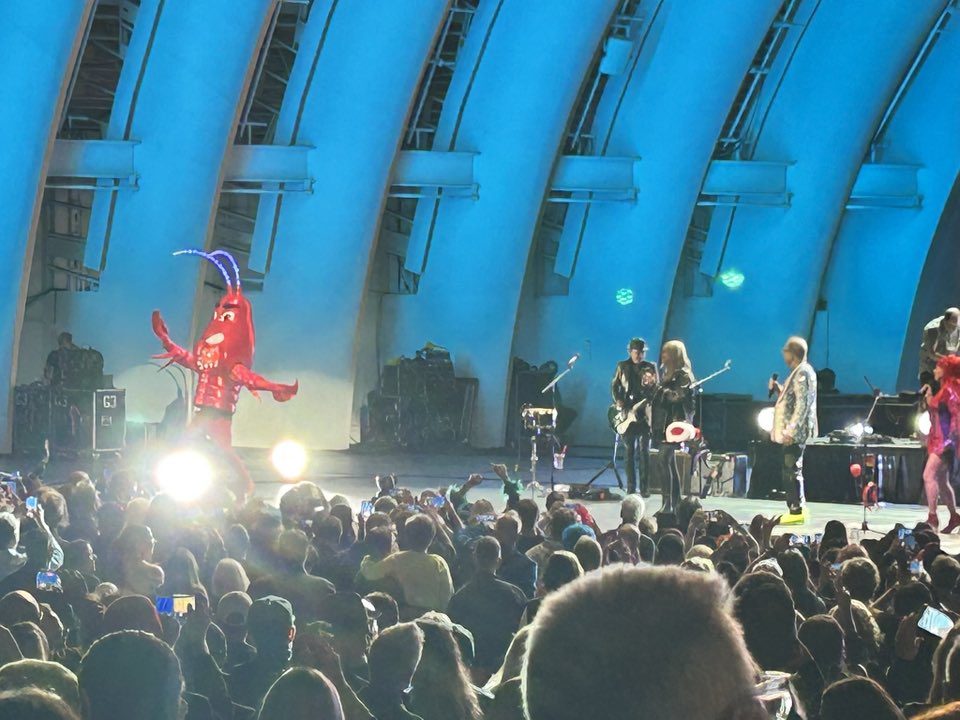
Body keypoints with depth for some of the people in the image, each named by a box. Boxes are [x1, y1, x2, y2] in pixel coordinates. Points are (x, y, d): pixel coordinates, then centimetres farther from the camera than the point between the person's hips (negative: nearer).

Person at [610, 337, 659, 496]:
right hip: (626, 413, 1)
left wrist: (651, 385, -19)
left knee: (644, 451, -5)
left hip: (644, 413, -1)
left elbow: (657, 391, 3)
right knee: (629, 451, 3)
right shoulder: (622, 366, 7)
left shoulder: (650, 367, 4)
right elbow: (614, 386, 11)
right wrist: (618, 401, -5)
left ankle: (645, 487, -3)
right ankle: (631, 487, 8)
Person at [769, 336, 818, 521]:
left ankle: (796, 510, -9)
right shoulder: (798, 372, 17)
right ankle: (798, 508, 20)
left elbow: (802, 403, -22)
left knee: (791, 471, -10)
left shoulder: (803, 373, -15)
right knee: (791, 471, 15)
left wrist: (791, 429, -25)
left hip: (795, 433, -11)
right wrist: (779, 388, 12)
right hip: (792, 432, 11)